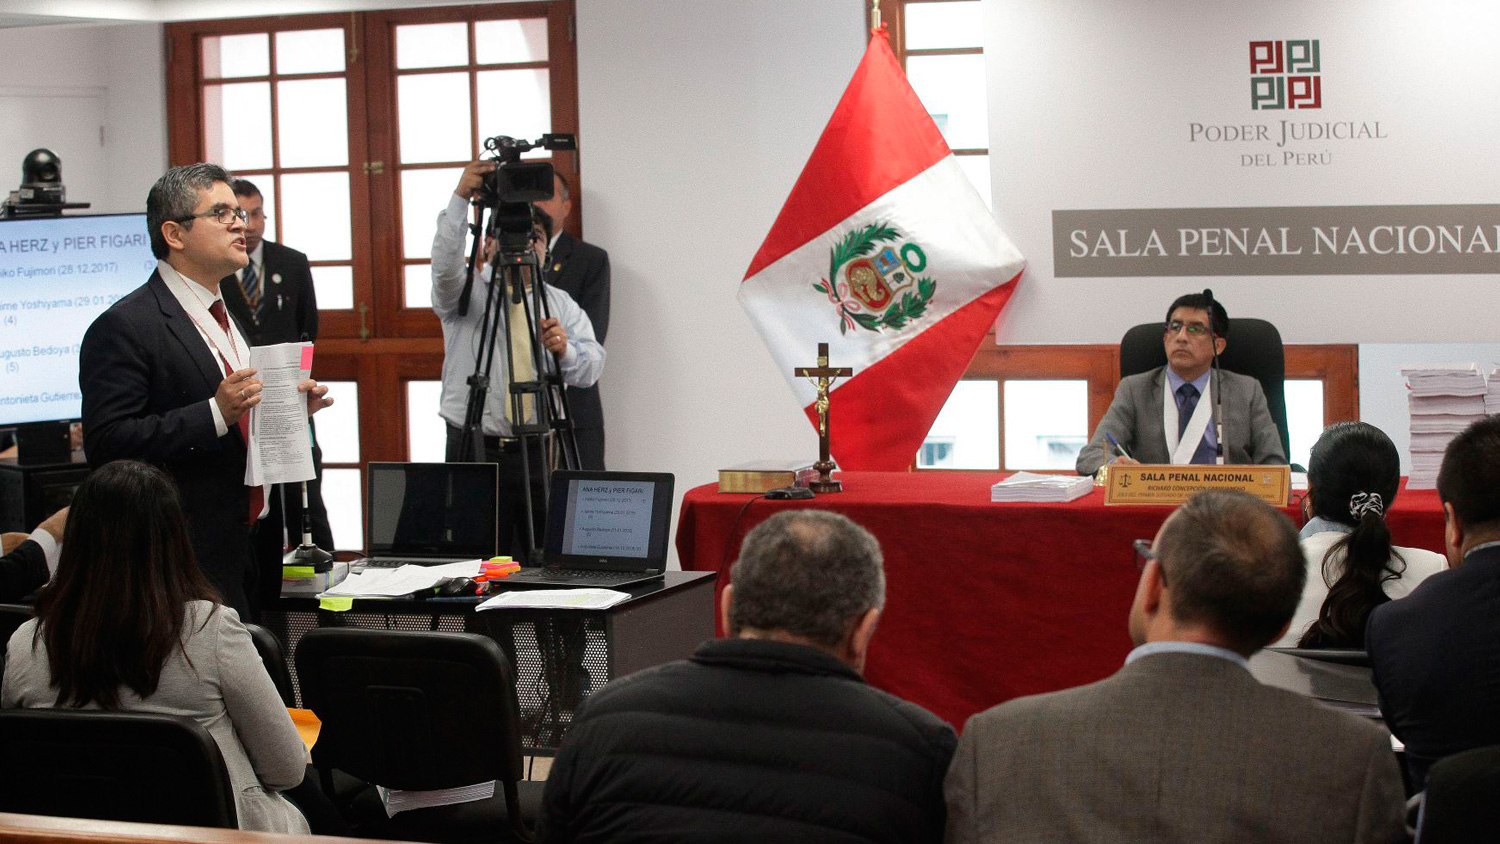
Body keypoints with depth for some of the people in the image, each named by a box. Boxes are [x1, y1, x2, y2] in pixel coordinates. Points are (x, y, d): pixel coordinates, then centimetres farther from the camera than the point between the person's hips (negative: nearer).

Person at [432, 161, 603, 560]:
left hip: (542, 452, 2)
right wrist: (460, 199, -27)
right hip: (475, 452, -2)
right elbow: (445, 264, -17)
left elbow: (591, 368, 2)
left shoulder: (560, 303, 14)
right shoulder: (464, 294, 6)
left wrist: (564, 350, -19)